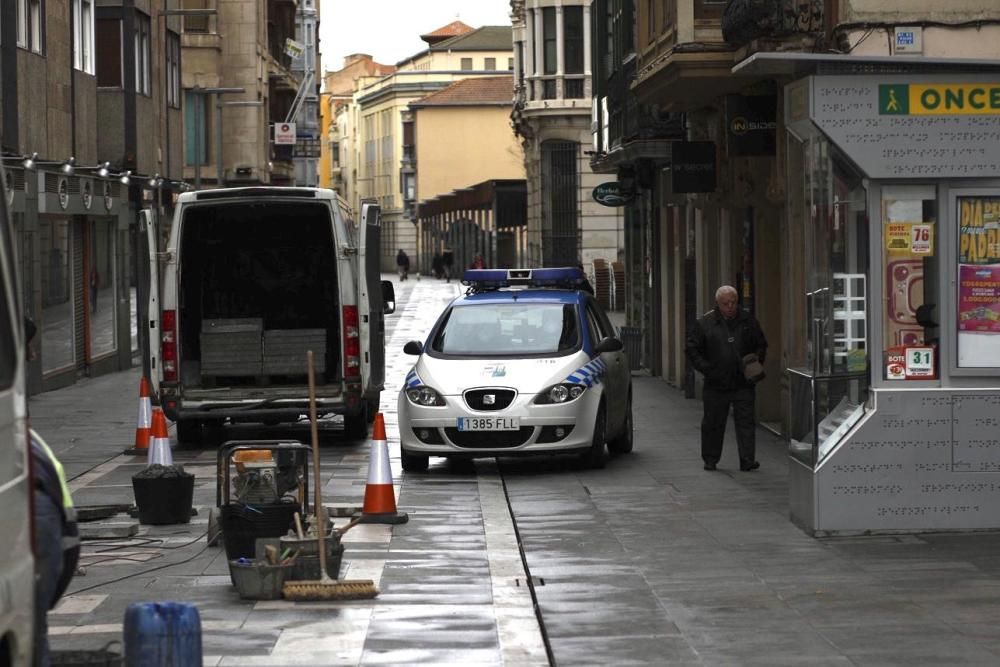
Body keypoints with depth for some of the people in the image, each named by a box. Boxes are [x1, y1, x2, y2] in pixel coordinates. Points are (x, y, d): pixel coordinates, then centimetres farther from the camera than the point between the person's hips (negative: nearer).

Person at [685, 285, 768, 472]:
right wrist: (706, 368, -8)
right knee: (713, 423, 8)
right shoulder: (705, 323, 0)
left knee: (746, 421, -6)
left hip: (743, 384, 0)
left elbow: (761, 345, 16)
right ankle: (710, 460, 21)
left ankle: (747, 460, -6)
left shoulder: (748, 321, 6)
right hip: (716, 385, 0)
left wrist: (756, 363, -2)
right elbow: (692, 349, 4)